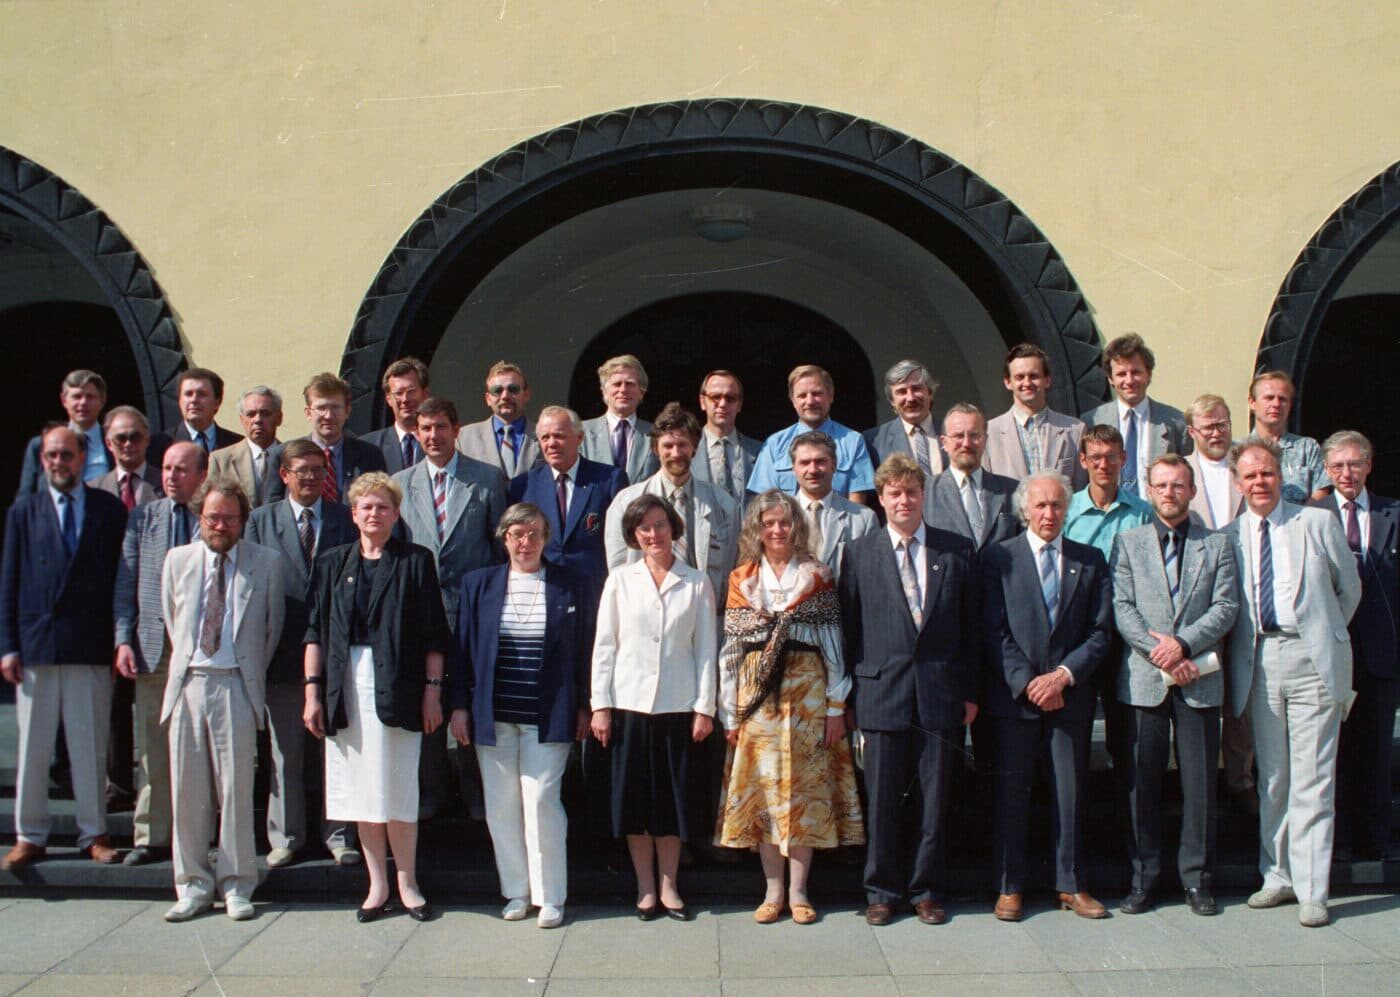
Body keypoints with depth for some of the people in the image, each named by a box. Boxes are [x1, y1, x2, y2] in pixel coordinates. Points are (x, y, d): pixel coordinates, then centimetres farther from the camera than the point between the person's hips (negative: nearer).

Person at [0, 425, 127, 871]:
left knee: (91, 746, 5)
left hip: (91, 645, -1)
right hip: (36, 644, 1)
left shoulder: (110, 508, 6)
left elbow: (122, 575, 5)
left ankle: (94, 834, 14)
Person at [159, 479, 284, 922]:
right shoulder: (177, 560, 10)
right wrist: (187, 661, 11)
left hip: (236, 685, -2)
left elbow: (272, 626, 9)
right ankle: (193, 885, 14)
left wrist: (252, 673, 7)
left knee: (236, 785, -2)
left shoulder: (266, 563, 4)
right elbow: (171, 620, 18)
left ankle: (236, 886, 9)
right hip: (188, 682, 2)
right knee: (187, 786, 3)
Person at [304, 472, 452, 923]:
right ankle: (377, 885, 17)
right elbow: (315, 631, 9)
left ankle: (407, 883, 14)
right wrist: (312, 690, 3)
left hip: (396, 688, -3)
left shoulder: (415, 561, 3)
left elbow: (434, 635, 0)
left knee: (397, 789, -1)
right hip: (345, 686, 3)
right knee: (361, 789, 7)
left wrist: (432, 689, -5)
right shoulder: (332, 563, 12)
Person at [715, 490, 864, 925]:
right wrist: (730, 712, 2)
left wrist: (836, 706, -3)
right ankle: (773, 890, 12)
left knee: (804, 788, 0)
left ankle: (798, 890, 10)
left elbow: (833, 643, 2)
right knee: (761, 788, 2)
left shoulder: (817, 576, 4)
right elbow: (730, 650, 6)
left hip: (807, 692, -1)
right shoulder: (741, 580, 7)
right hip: (757, 695, 1)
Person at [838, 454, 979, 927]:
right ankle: (882, 891, 17)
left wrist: (970, 692, 3)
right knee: (881, 800, 3)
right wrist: (850, 692, 1)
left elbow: (971, 626, 8)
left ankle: (927, 890, 20)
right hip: (882, 690, 0)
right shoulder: (858, 553, 6)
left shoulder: (958, 550, 7)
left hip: (941, 692, 1)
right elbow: (849, 628, 6)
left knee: (935, 799, 6)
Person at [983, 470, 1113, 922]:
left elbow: (1100, 632, 4)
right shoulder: (999, 557, 2)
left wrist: (1064, 675, -10)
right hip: (1014, 694, -2)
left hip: (1071, 695, 2)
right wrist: (1027, 682, -12)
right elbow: (994, 631, -3)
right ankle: (1010, 887, 12)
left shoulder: (1091, 561, 9)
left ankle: (1071, 885, 18)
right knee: (1011, 792, 2)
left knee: (1072, 792, 7)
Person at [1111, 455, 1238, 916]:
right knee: (1142, 783, 3)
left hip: (1200, 682, 0)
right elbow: (1122, 609, 1)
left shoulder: (1217, 545, 10)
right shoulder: (1127, 541, 10)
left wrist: (1182, 643, -14)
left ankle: (1197, 880, 14)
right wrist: (1159, 653, -12)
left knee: (1200, 783, 3)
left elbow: (1226, 607, 0)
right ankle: (1143, 879, 13)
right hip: (1143, 680, 0)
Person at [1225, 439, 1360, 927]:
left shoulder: (1319, 523, 3)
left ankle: (1311, 890, 1)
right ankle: (1278, 876, 21)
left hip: (1310, 657, -2)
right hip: (1257, 662, 2)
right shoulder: (1227, 537, 7)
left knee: (1312, 778, -3)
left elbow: (1349, 588, 12)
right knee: (1271, 776, 10)